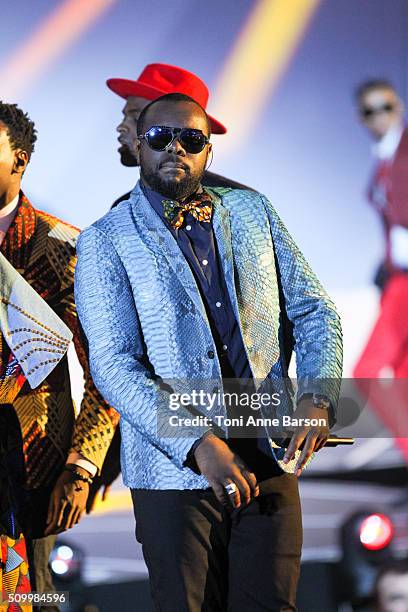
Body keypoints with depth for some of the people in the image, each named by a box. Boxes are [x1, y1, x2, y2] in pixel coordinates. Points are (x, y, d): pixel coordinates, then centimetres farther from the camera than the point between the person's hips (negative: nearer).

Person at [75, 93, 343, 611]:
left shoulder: (252, 213, 11)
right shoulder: (105, 242, -2)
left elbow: (313, 310, 12)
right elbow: (113, 366, -10)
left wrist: (317, 398, -7)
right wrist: (199, 445, -21)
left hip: (269, 464, 3)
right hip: (175, 471, -3)